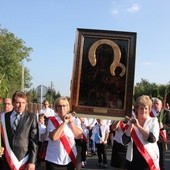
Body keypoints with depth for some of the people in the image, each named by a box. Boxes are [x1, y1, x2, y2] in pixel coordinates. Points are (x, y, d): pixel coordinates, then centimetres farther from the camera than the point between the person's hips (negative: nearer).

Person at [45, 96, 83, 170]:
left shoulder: (73, 120, 7)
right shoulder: (52, 120, -5)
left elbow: (79, 136, -3)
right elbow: (53, 137, -21)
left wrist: (71, 122, -10)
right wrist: (64, 122, -18)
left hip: (70, 159, 3)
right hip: (54, 160, -3)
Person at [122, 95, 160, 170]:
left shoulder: (153, 121, 0)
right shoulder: (132, 121, 6)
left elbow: (153, 139, -17)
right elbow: (125, 141, -2)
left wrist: (138, 126, -17)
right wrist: (130, 126, -14)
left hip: (148, 159, -3)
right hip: (132, 159, 3)